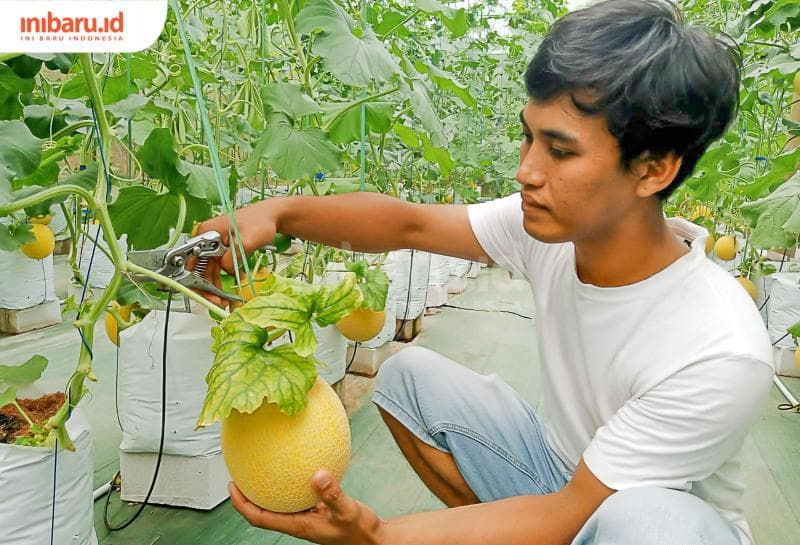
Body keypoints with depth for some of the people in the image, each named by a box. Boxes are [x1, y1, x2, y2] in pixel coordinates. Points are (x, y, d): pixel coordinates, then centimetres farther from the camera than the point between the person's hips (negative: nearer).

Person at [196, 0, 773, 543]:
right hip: (563, 476, 5)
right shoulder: (548, 225, -18)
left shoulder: (721, 353, -33)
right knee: (408, 373, -5)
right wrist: (280, 211, -27)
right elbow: (410, 223, -10)